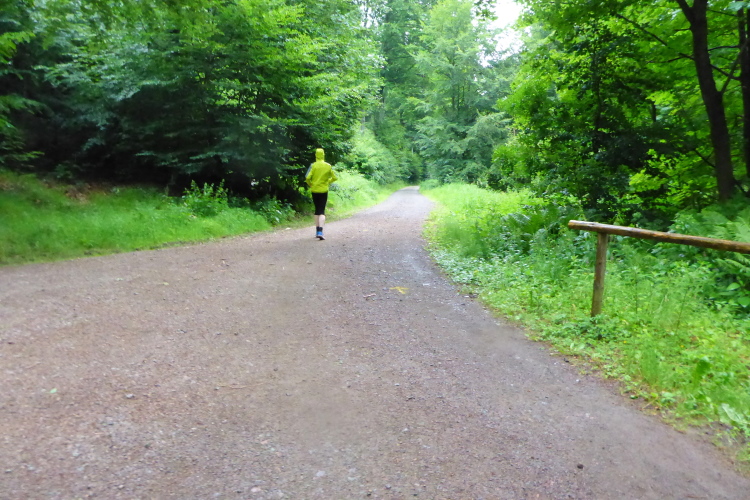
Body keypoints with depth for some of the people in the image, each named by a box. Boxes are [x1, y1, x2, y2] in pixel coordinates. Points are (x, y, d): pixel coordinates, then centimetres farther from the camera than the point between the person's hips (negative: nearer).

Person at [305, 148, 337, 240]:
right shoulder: (328, 166, -1)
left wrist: (310, 184, 4)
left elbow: (307, 178, -14)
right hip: (324, 191, 0)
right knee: (322, 211, -1)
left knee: (317, 210, 15)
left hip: (314, 190, 1)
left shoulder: (313, 166, -6)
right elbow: (334, 177, 3)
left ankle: (317, 231, 20)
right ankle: (320, 232, -19)